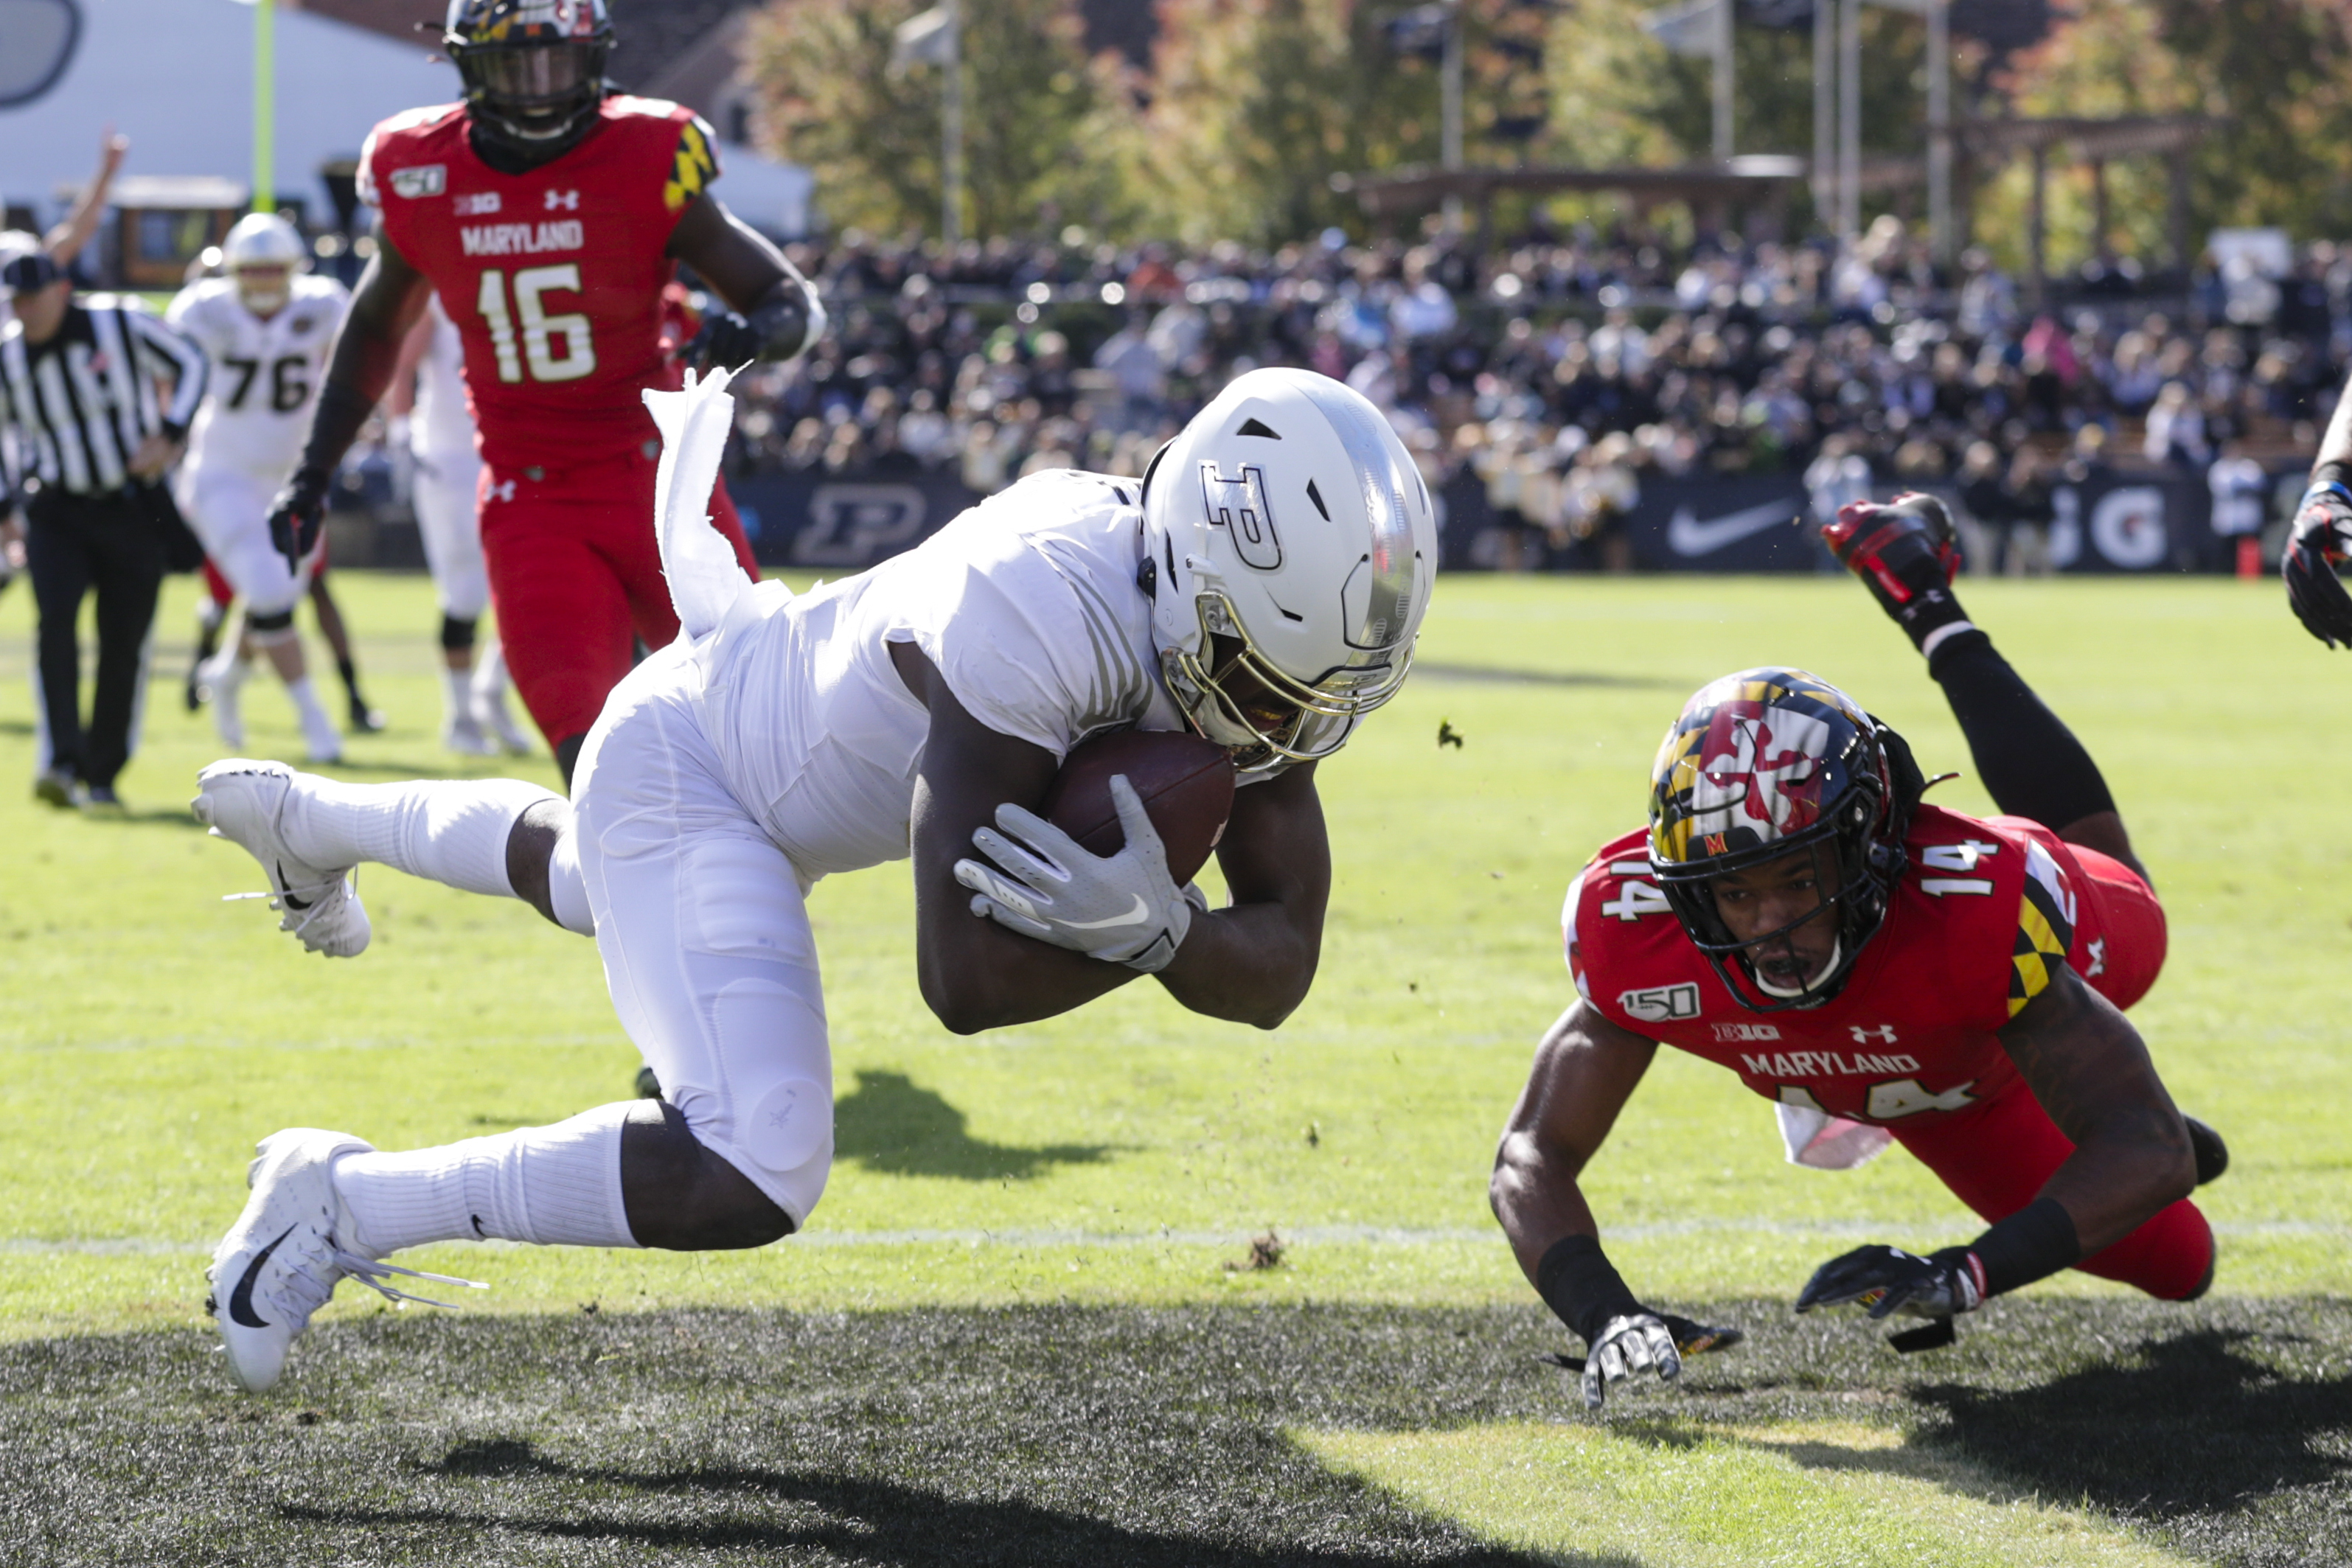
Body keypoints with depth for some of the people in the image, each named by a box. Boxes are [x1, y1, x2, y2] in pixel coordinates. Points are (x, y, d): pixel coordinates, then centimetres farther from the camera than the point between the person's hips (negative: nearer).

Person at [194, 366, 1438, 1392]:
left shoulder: (1254, 619, -18)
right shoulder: (1043, 610, -41)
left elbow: (1277, 974, -18)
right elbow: (966, 981, -40)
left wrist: (1156, 927, -37)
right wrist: (1159, 931, -31)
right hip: (681, 771, -9)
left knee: (586, 884, 40)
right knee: (751, 1179, -24)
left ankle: (310, 816, 69)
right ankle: (338, 1204, -9)